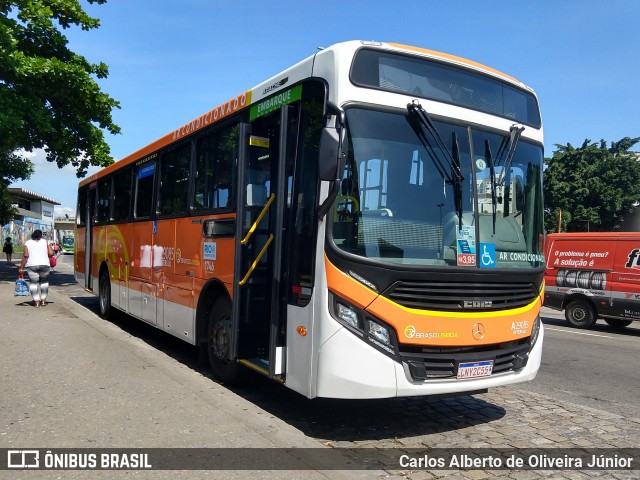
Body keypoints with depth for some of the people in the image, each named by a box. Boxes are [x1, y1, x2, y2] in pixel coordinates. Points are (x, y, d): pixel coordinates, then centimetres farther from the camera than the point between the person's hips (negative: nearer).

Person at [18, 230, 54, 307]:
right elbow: (51, 253, -2)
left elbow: (25, 256, -3)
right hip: (44, 265, 1)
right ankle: (43, 300, 17)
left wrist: (21, 267, 0)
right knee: (44, 282, 16)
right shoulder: (45, 242, 6)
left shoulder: (28, 243, 4)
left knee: (34, 283, 4)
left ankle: (36, 301, 0)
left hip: (32, 265, -1)